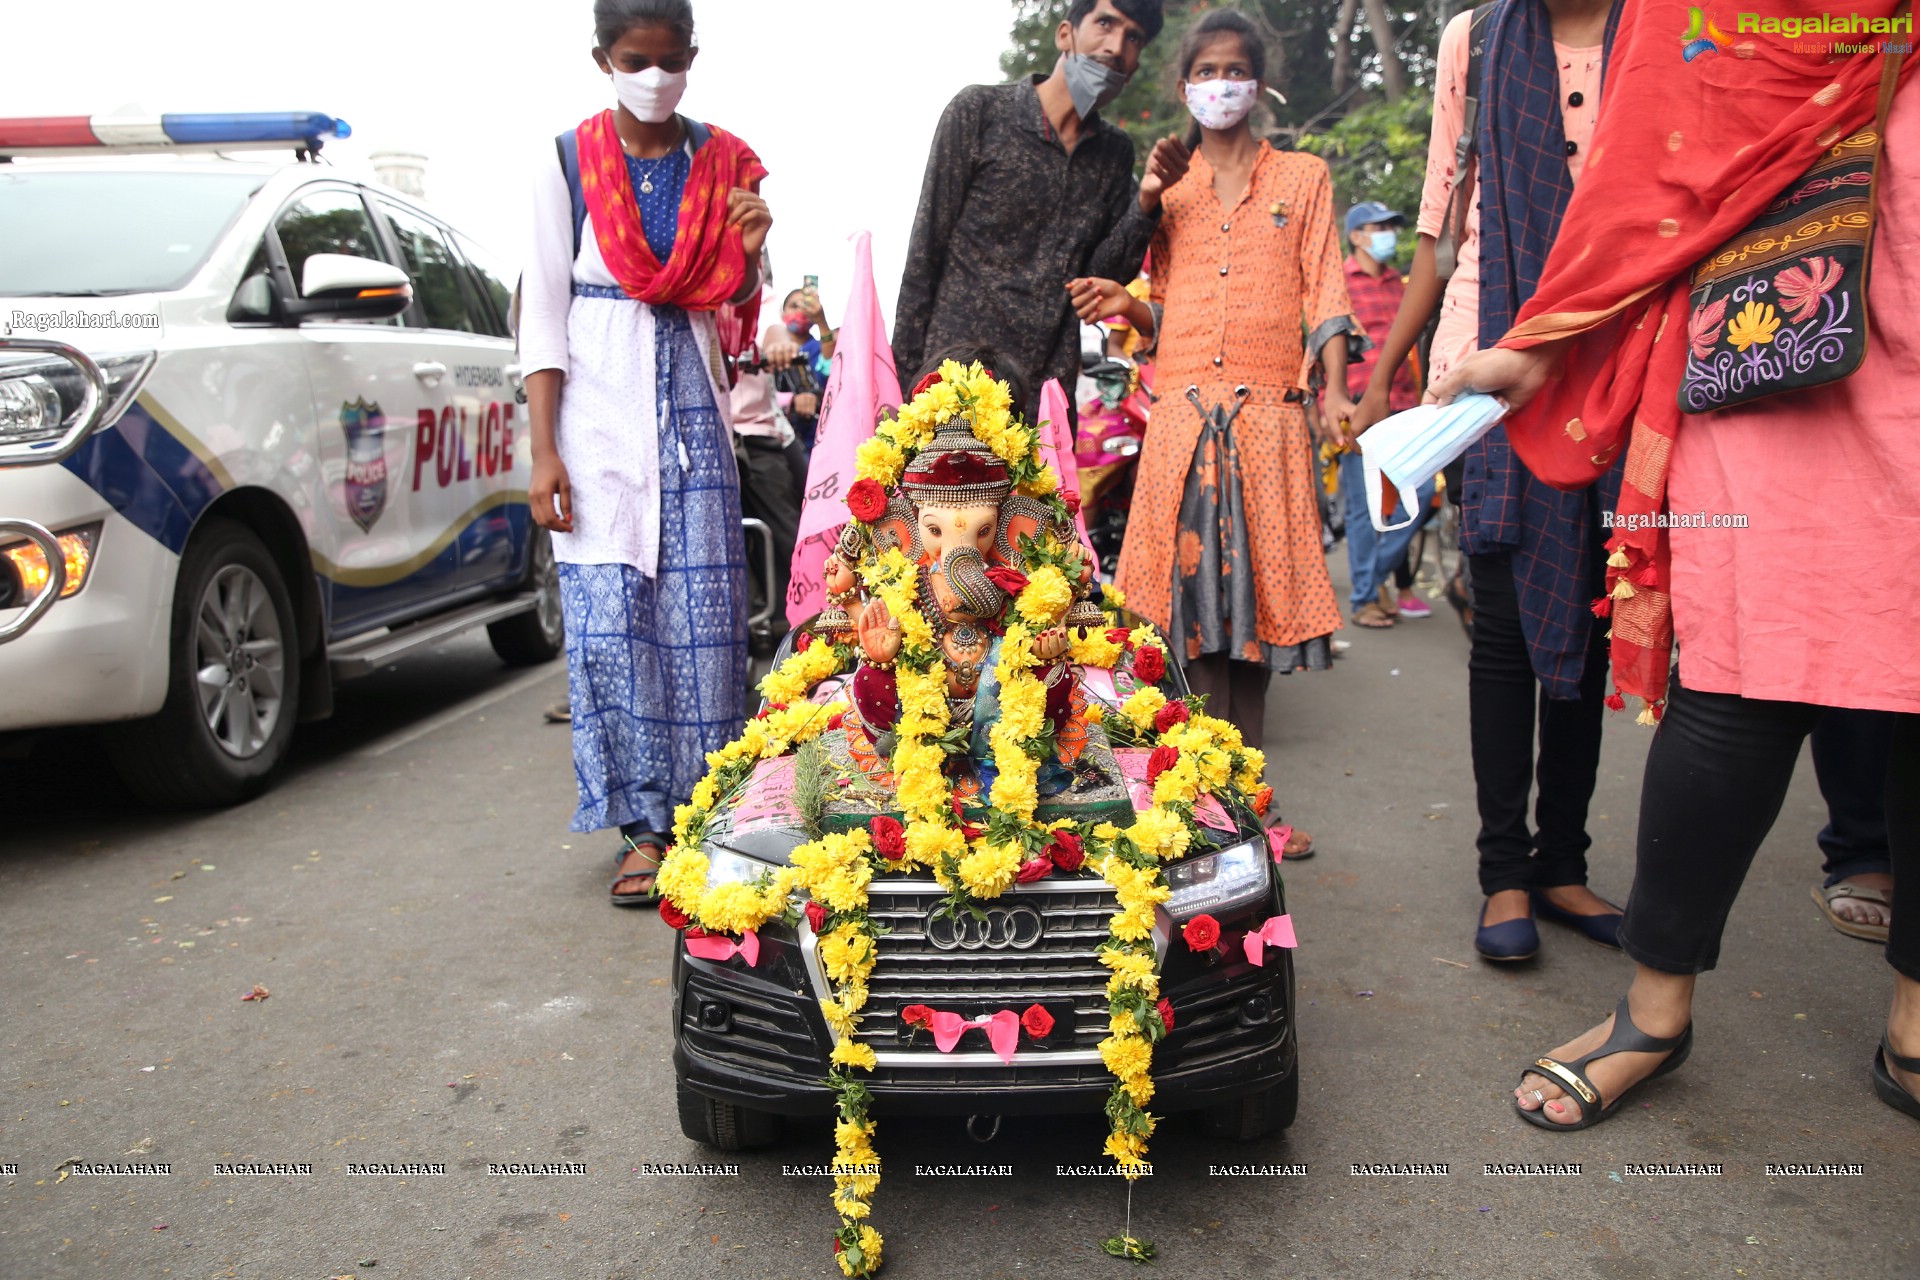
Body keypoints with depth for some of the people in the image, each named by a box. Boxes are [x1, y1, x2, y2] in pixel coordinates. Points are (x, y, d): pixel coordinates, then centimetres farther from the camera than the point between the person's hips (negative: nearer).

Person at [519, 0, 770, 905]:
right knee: (609, 617, -6)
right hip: (598, 409, -2)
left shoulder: (721, 161, 8)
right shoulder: (565, 162, 1)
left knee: (702, 612, -1)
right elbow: (543, 310, 0)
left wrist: (750, 250, -6)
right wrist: (544, 449, -7)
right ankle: (644, 826, 2)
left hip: (691, 405, 2)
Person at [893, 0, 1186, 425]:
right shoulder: (980, 111, -1)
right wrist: (905, 367, -6)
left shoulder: (1116, 152, 12)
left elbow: (1104, 273, 8)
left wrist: (1146, 200, -8)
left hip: (1049, 389, 4)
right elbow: (926, 249, -3)